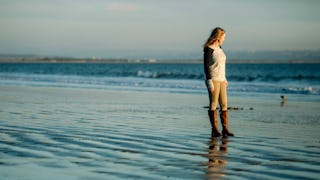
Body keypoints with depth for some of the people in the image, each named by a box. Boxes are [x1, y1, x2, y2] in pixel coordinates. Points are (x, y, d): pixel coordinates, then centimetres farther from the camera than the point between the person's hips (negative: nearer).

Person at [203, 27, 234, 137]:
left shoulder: (219, 48, 14)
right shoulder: (208, 49, -10)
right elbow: (206, 66, -13)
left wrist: (224, 79, 19)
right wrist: (209, 82, -17)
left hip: (221, 80, 8)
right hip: (213, 79, -8)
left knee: (224, 104, 4)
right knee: (213, 104, -3)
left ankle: (225, 129, 5)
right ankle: (214, 129, 2)